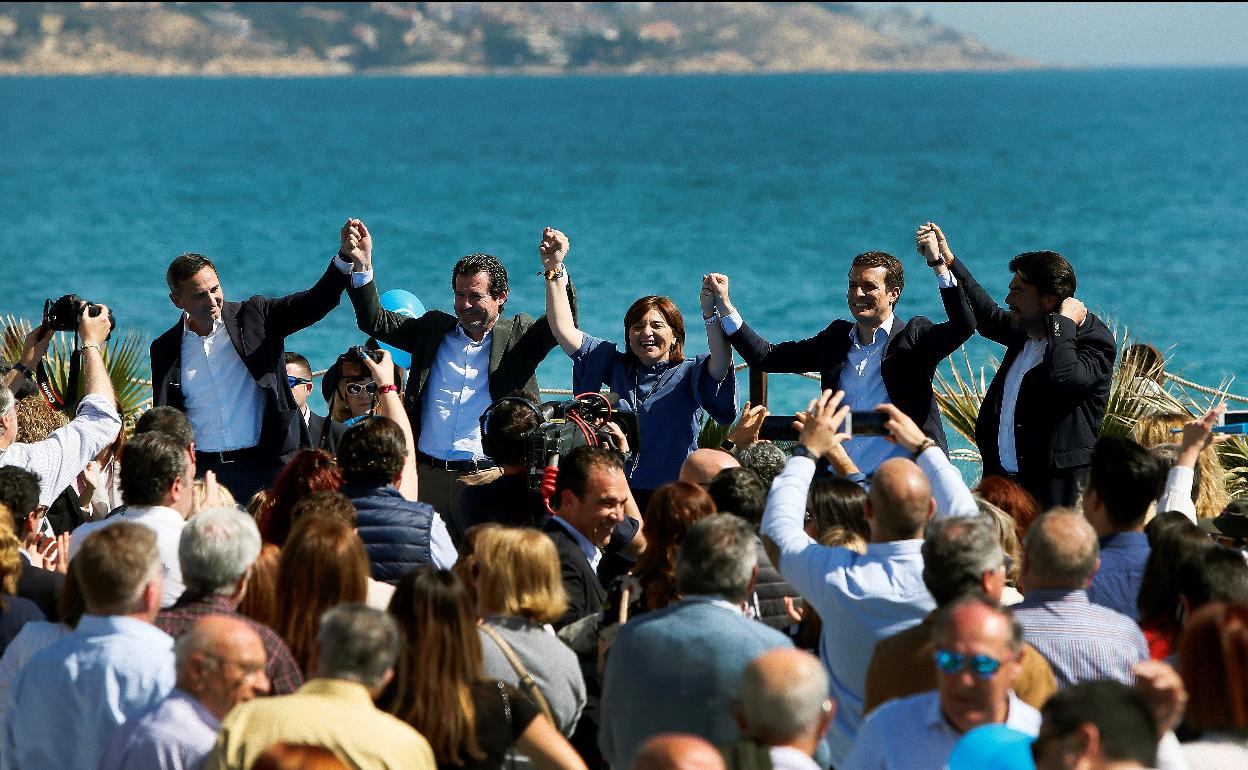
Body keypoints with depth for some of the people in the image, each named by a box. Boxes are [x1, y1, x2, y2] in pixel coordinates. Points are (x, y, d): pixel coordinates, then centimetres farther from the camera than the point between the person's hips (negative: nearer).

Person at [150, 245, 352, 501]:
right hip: (202, 469, 2)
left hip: (264, 468, -2)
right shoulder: (165, 350, 10)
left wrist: (346, 261, -25)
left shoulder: (254, 316, 4)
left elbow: (315, 302, -8)